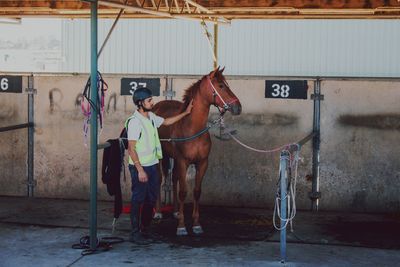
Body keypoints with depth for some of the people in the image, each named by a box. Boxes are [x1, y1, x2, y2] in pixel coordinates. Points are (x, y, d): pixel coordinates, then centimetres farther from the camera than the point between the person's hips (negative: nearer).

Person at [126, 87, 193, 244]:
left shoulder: (151, 117, 7)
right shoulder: (134, 122, -18)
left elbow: (166, 122, 28)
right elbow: (131, 149, -19)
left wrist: (185, 113, 27)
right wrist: (140, 170, -22)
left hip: (153, 165, 9)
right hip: (140, 167, -8)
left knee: (151, 199, 14)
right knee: (138, 200, -1)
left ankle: (145, 230, 25)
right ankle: (135, 233, 7)